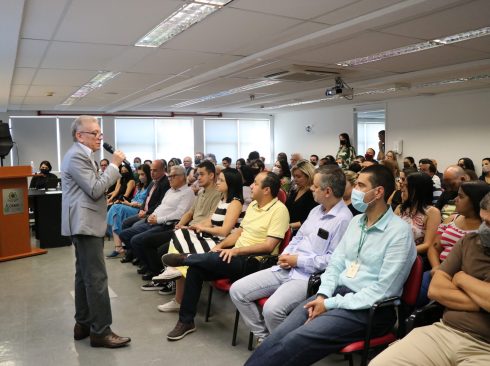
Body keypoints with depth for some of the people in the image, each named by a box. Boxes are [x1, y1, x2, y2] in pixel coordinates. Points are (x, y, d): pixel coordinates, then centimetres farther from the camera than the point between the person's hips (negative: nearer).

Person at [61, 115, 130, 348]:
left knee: (84, 275, 14)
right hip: (85, 223, -11)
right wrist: (114, 165, -15)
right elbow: (95, 190, -20)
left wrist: (115, 171, 12)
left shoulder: (81, 155, 19)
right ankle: (101, 331, -4)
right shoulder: (76, 156, -15)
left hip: (86, 223, 11)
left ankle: (83, 324, 23)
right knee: (96, 277, -10)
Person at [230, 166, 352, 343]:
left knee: (272, 309, -32)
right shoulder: (316, 210, 15)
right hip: (286, 269, 9)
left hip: (309, 277, -9)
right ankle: (264, 337, 13)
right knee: (237, 290, -1)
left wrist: (298, 260, -14)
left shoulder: (343, 219, -13)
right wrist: (285, 255, 2)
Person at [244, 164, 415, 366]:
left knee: (296, 340, -24)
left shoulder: (399, 231, -12)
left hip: (370, 309, -6)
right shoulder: (356, 221, 12)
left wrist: (331, 304, -18)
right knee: (280, 334, -15)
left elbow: (384, 290, -17)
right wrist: (323, 295, -6)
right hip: (337, 293, 7)